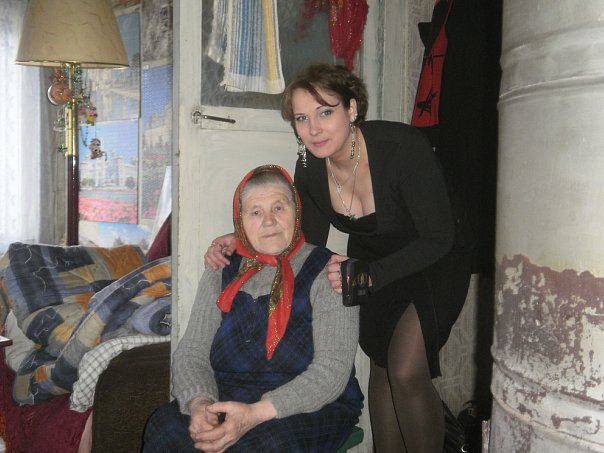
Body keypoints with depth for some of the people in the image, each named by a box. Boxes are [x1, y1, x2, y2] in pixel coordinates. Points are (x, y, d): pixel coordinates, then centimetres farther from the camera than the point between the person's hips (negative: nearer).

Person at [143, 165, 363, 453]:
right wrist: (199, 402, -19)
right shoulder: (220, 275, 10)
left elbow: (332, 369, -13)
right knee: (165, 426, -26)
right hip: (226, 401, 3)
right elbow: (191, 352, 4)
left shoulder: (328, 274, -4)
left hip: (312, 407, -3)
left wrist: (257, 413, -25)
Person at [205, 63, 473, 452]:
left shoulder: (403, 147, -30)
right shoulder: (310, 168, -14)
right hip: (371, 257, 5)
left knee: (407, 371, -16)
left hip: (437, 261, -5)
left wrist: (368, 275, -36)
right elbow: (309, 244, -1)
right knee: (381, 367, 3)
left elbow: (437, 239, -26)